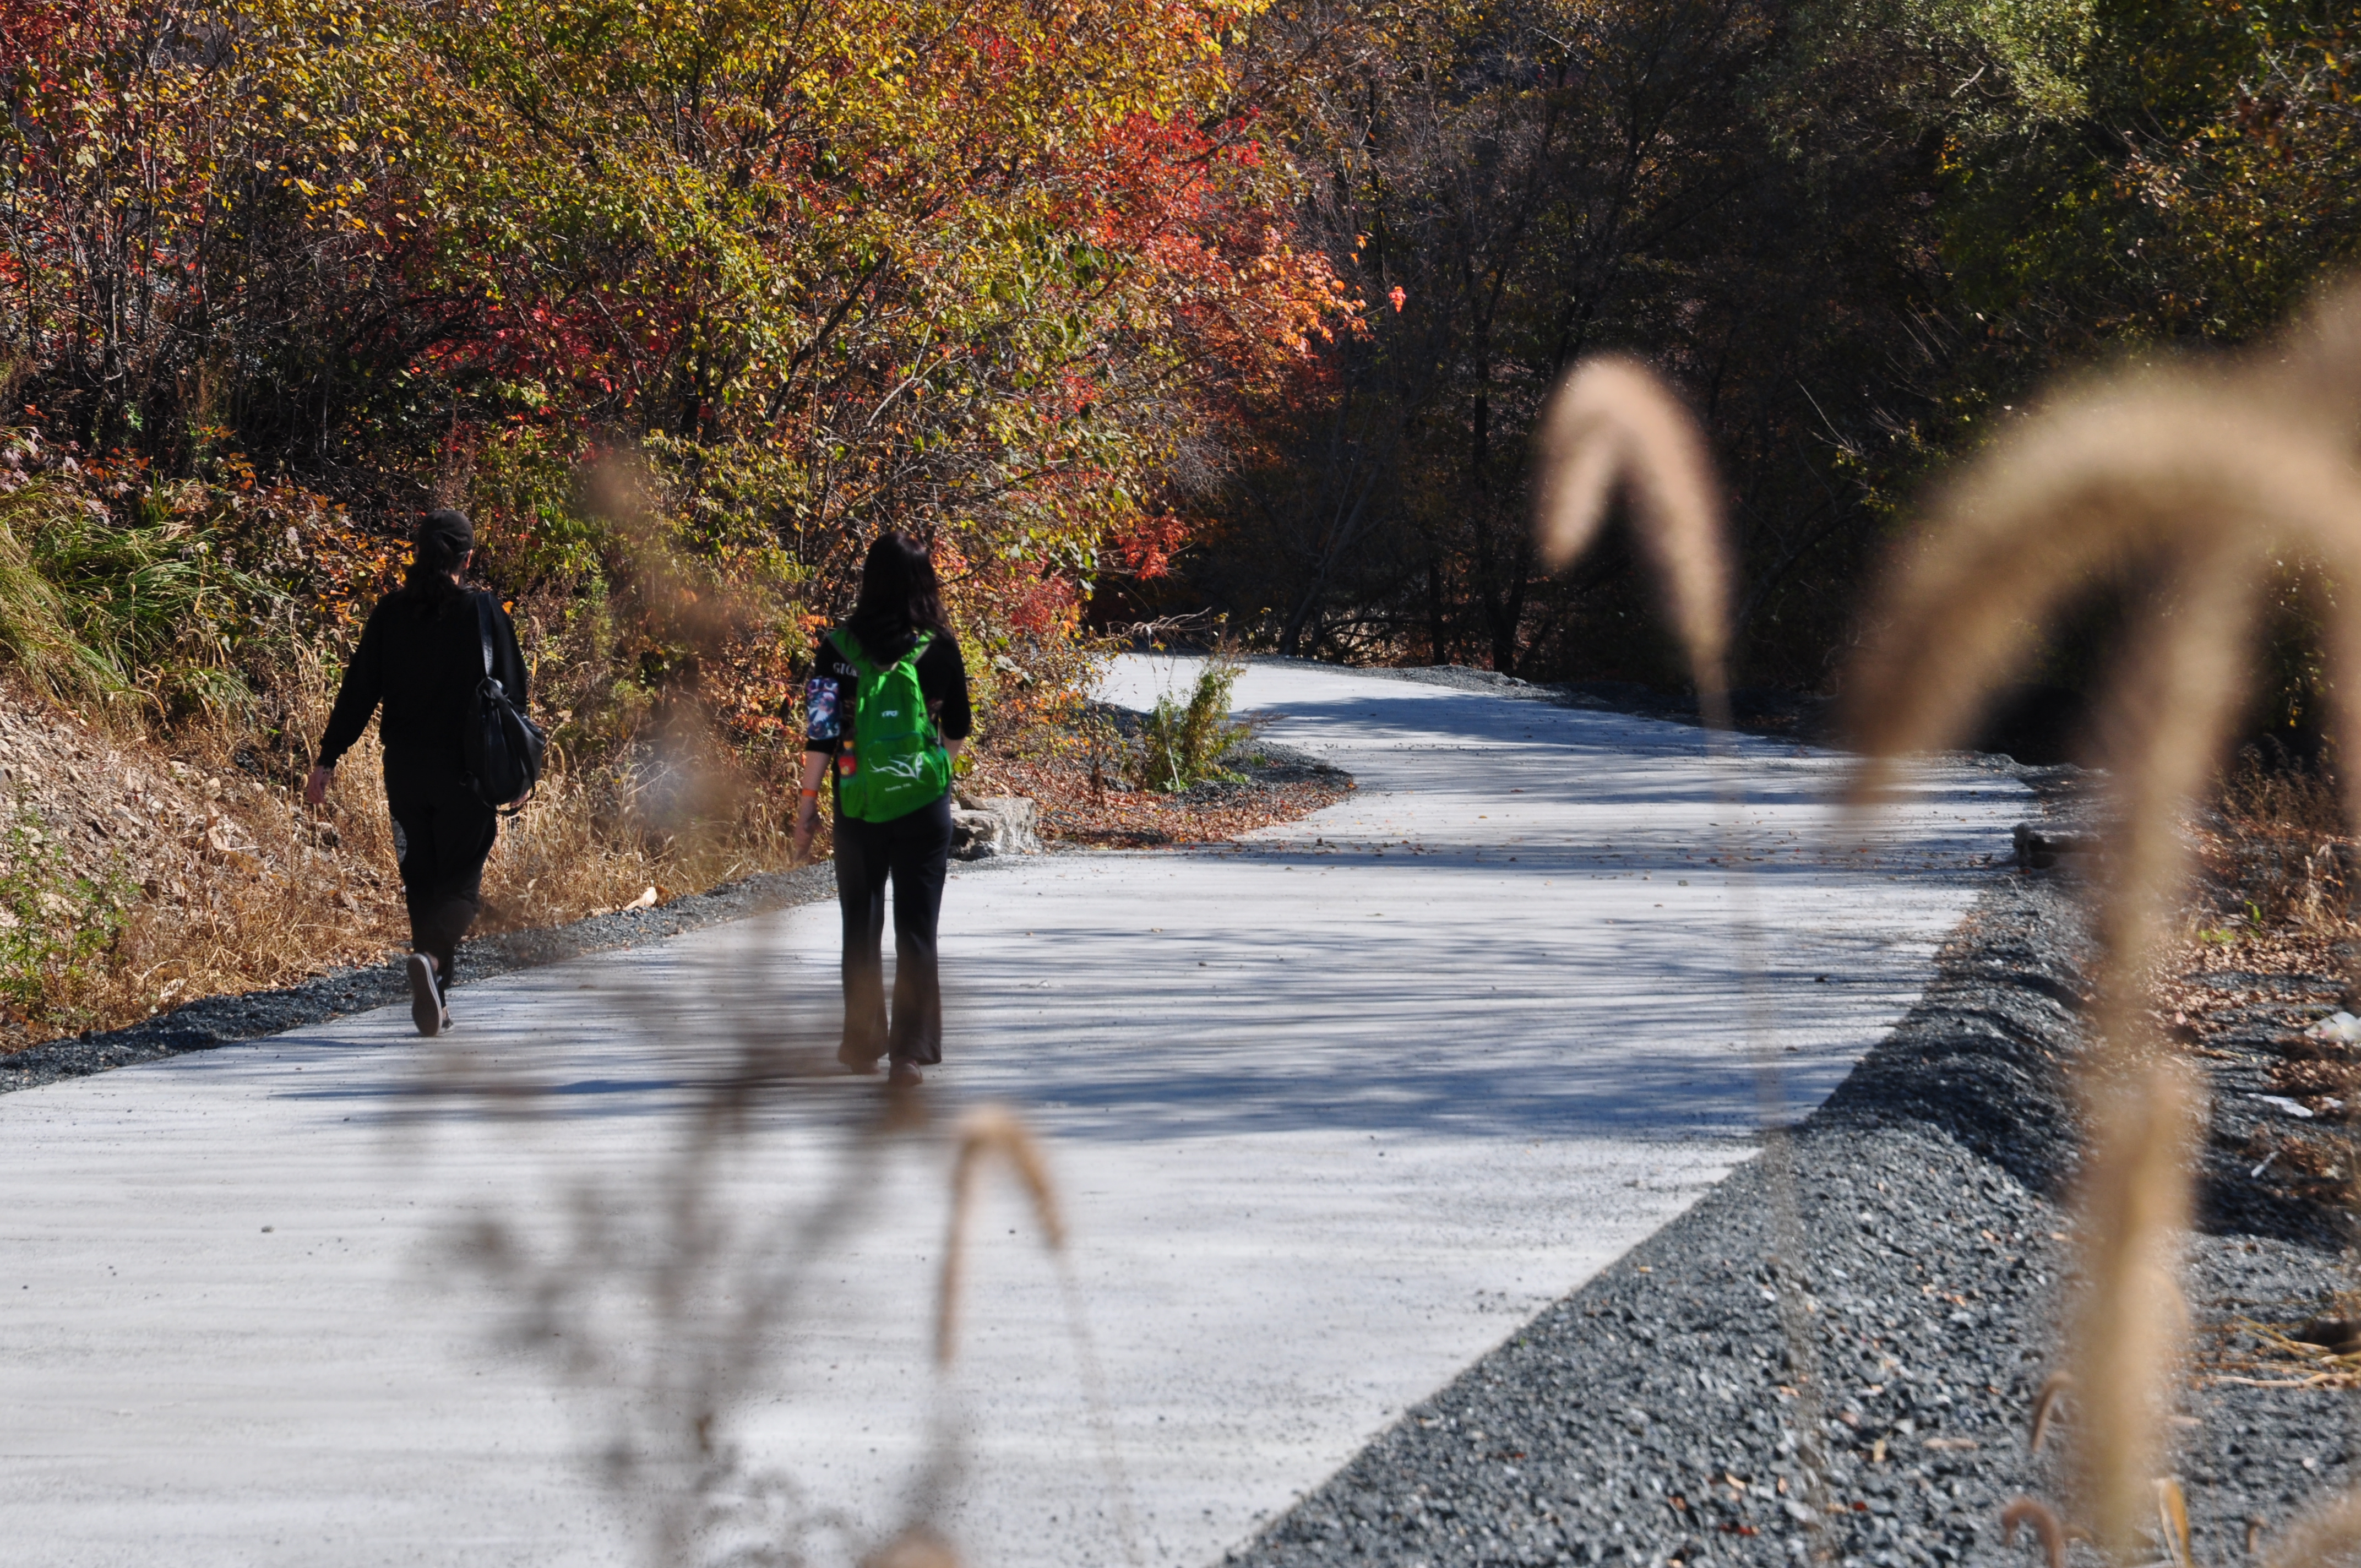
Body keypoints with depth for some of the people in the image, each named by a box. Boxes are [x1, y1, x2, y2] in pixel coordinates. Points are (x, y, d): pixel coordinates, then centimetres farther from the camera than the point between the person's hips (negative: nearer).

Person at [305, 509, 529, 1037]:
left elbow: (359, 688, -1)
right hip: (466, 770, -3)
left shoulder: (391, 611, 0)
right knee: (462, 881, 2)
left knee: (421, 880, 13)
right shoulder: (484, 612, -7)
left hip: (405, 768, 3)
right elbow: (511, 691, -4)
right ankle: (432, 957, -27)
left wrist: (329, 757, 3)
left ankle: (435, 997, 14)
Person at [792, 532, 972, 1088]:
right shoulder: (941, 647, -4)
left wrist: (807, 802, 1)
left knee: (860, 927, 14)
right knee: (917, 930, 3)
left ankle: (863, 1042, 24)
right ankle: (910, 1052, -3)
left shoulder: (839, 647, -7)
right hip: (926, 806, 0)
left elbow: (821, 734, -8)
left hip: (860, 808, 0)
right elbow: (957, 731, 8)